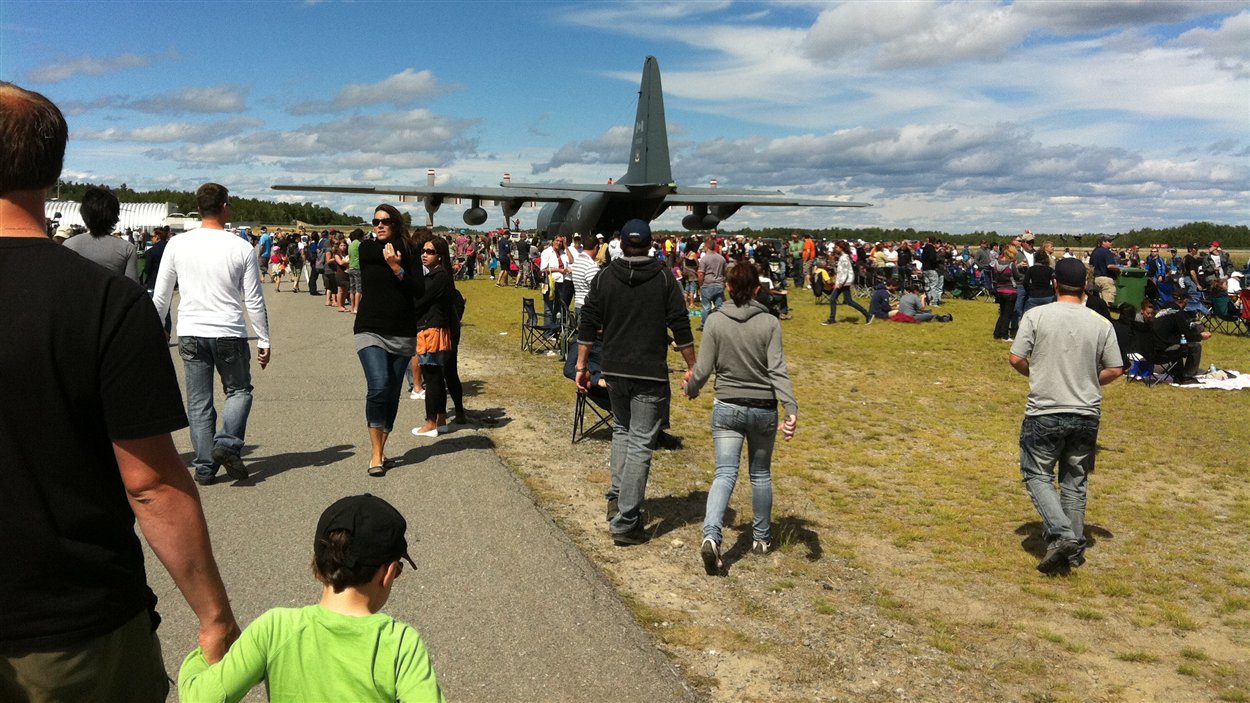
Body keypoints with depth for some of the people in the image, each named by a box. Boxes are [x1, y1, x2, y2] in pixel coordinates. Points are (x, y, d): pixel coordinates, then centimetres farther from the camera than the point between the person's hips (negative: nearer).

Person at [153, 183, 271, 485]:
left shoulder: (177, 244, -1)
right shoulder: (241, 248, -7)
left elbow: (161, 296, 6)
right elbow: (254, 301, -3)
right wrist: (264, 340, 5)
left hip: (190, 334, 2)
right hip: (230, 335, -2)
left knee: (199, 403, 10)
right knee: (239, 391, 16)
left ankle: (205, 467, 11)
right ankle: (227, 443, -5)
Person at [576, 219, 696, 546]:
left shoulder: (604, 277, 2)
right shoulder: (664, 279, -3)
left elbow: (588, 325, 2)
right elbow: (681, 328, -4)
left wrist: (581, 365, 10)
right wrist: (692, 368, 4)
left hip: (615, 371, 3)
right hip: (651, 375, -3)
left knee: (622, 429, 27)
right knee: (640, 445, -1)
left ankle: (617, 496, 23)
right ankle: (626, 522, -1)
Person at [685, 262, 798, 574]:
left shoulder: (716, 322, -8)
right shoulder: (769, 323, -8)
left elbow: (703, 369, -5)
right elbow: (778, 369, -17)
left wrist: (691, 389, 15)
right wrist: (791, 409, -21)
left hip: (727, 408, -1)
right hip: (763, 410, 1)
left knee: (725, 473, -2)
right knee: (760, 474, 17)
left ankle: (711, 535, -24)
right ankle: (761, 537, 30)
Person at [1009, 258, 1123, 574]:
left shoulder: (1036, 315, -8)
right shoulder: (1101, 323, 0)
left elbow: (1016, 358, -9)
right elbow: (1115, 370, 2)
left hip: (1044, 413, -3)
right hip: (1087, 414, 3)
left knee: (1037, 475, 9)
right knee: (1075, 481, 16)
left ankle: (1061, 534, -9)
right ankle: (1074, 550, 21)